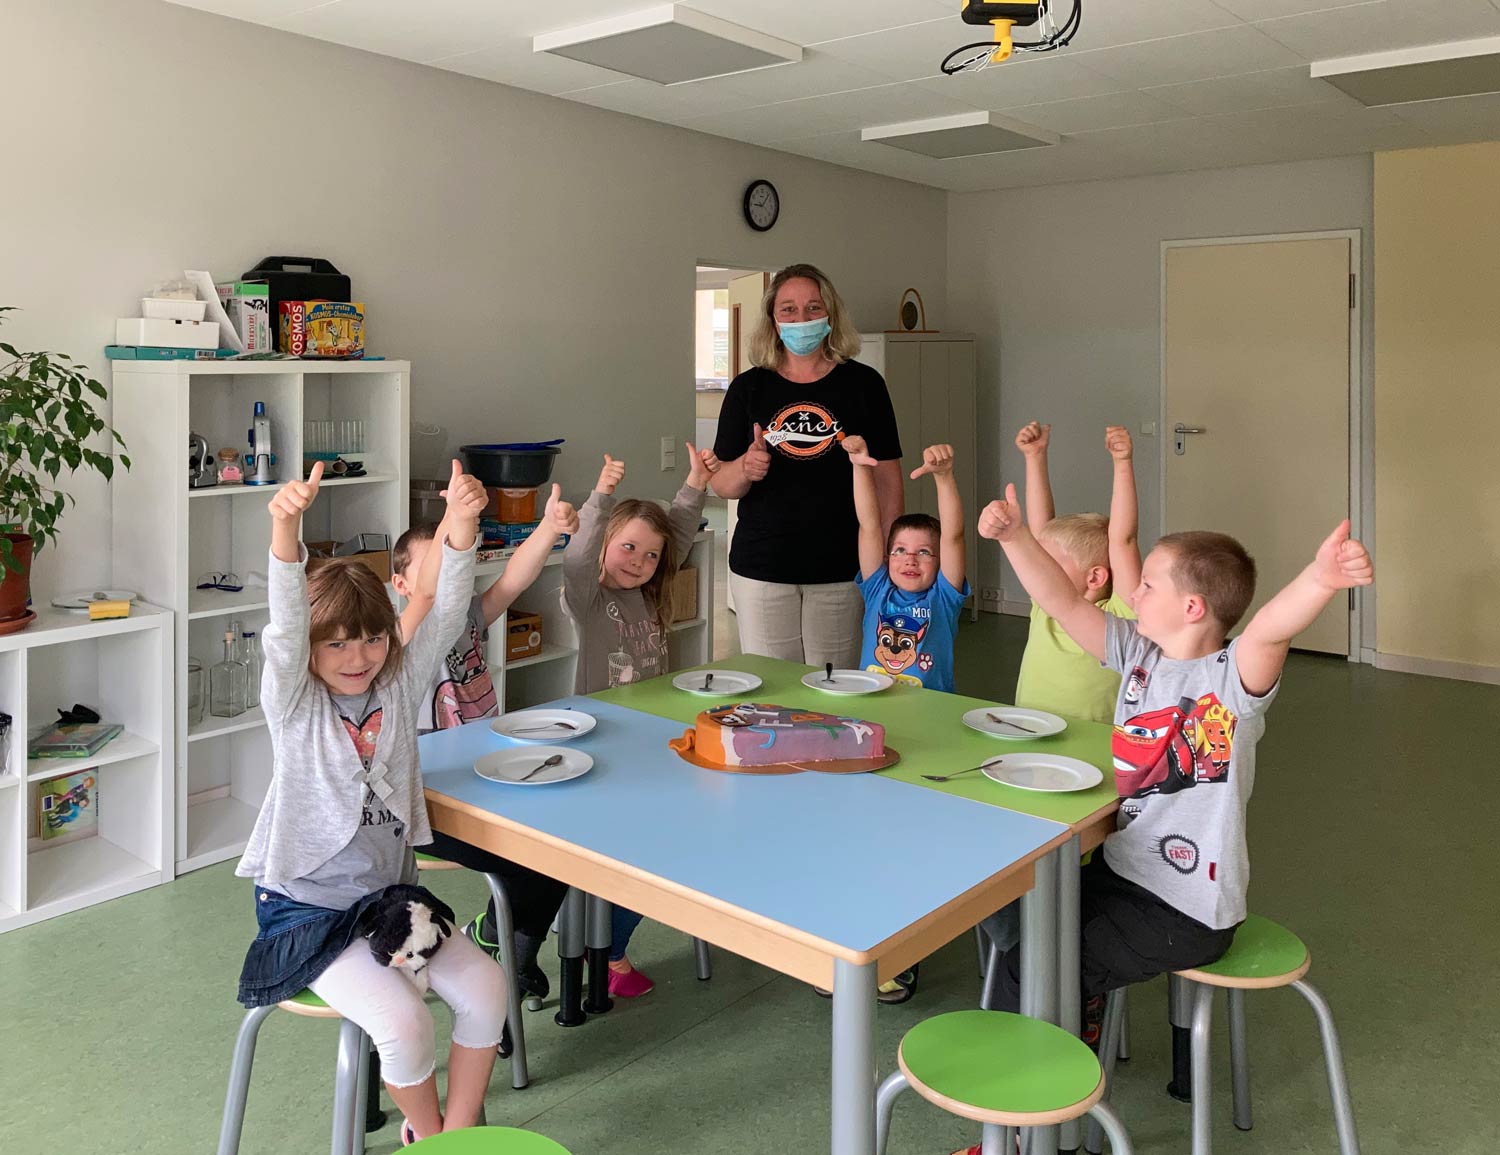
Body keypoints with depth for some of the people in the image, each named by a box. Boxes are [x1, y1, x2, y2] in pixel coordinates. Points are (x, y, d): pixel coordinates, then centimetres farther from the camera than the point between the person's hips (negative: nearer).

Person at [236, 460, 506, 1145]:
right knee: (403, 1019, -22)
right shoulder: (295, 705, -10)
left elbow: (445, 615, -13)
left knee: (487, 987, -10)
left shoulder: (399, 687, 1)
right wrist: (286, 527, -48)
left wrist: (461, 523, -30)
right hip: (308, 908, -5)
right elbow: (286, 624, -29)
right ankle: (425, 1130, 9)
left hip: (391, 892, 5)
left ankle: (454, 1131, 9)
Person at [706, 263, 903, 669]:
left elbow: (887, 479, 4)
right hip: (761, 569, 1)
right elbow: (721, 484, 7)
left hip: (840, 571, -1)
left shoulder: (863, 384, 4)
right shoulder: (749, 387, 6)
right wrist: (745, 469, -15)